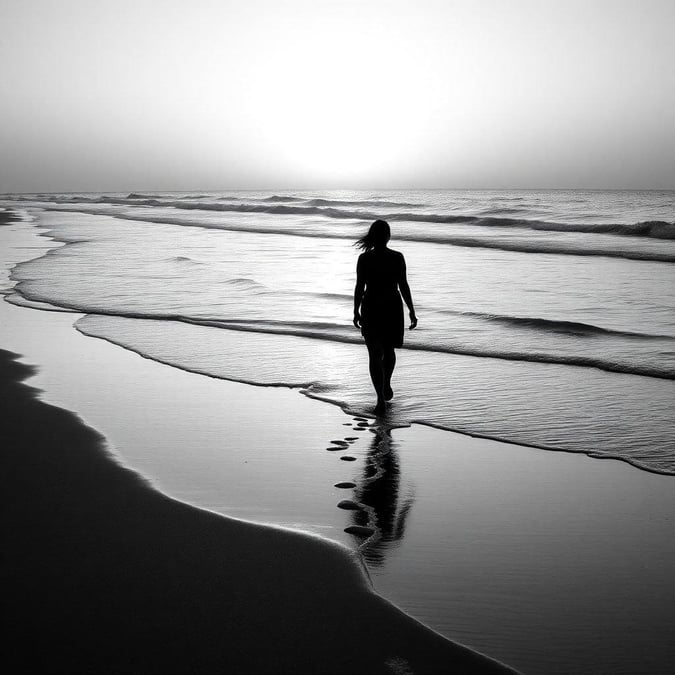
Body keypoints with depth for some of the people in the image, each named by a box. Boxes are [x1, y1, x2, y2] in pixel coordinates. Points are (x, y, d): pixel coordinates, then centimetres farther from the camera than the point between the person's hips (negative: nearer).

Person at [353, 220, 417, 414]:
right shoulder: (397, 258, -8)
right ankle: (386, 386, 39)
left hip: (371, 310, -1)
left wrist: (356, 312, 6)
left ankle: (381, 400, -7)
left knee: (375, 355, 2)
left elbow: (359, 288, -6)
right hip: (393, 308, 1)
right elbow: (403, 286, -6)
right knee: (389, 349, 24)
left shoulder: (364, 259, -9)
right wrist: (411, 311, 2)